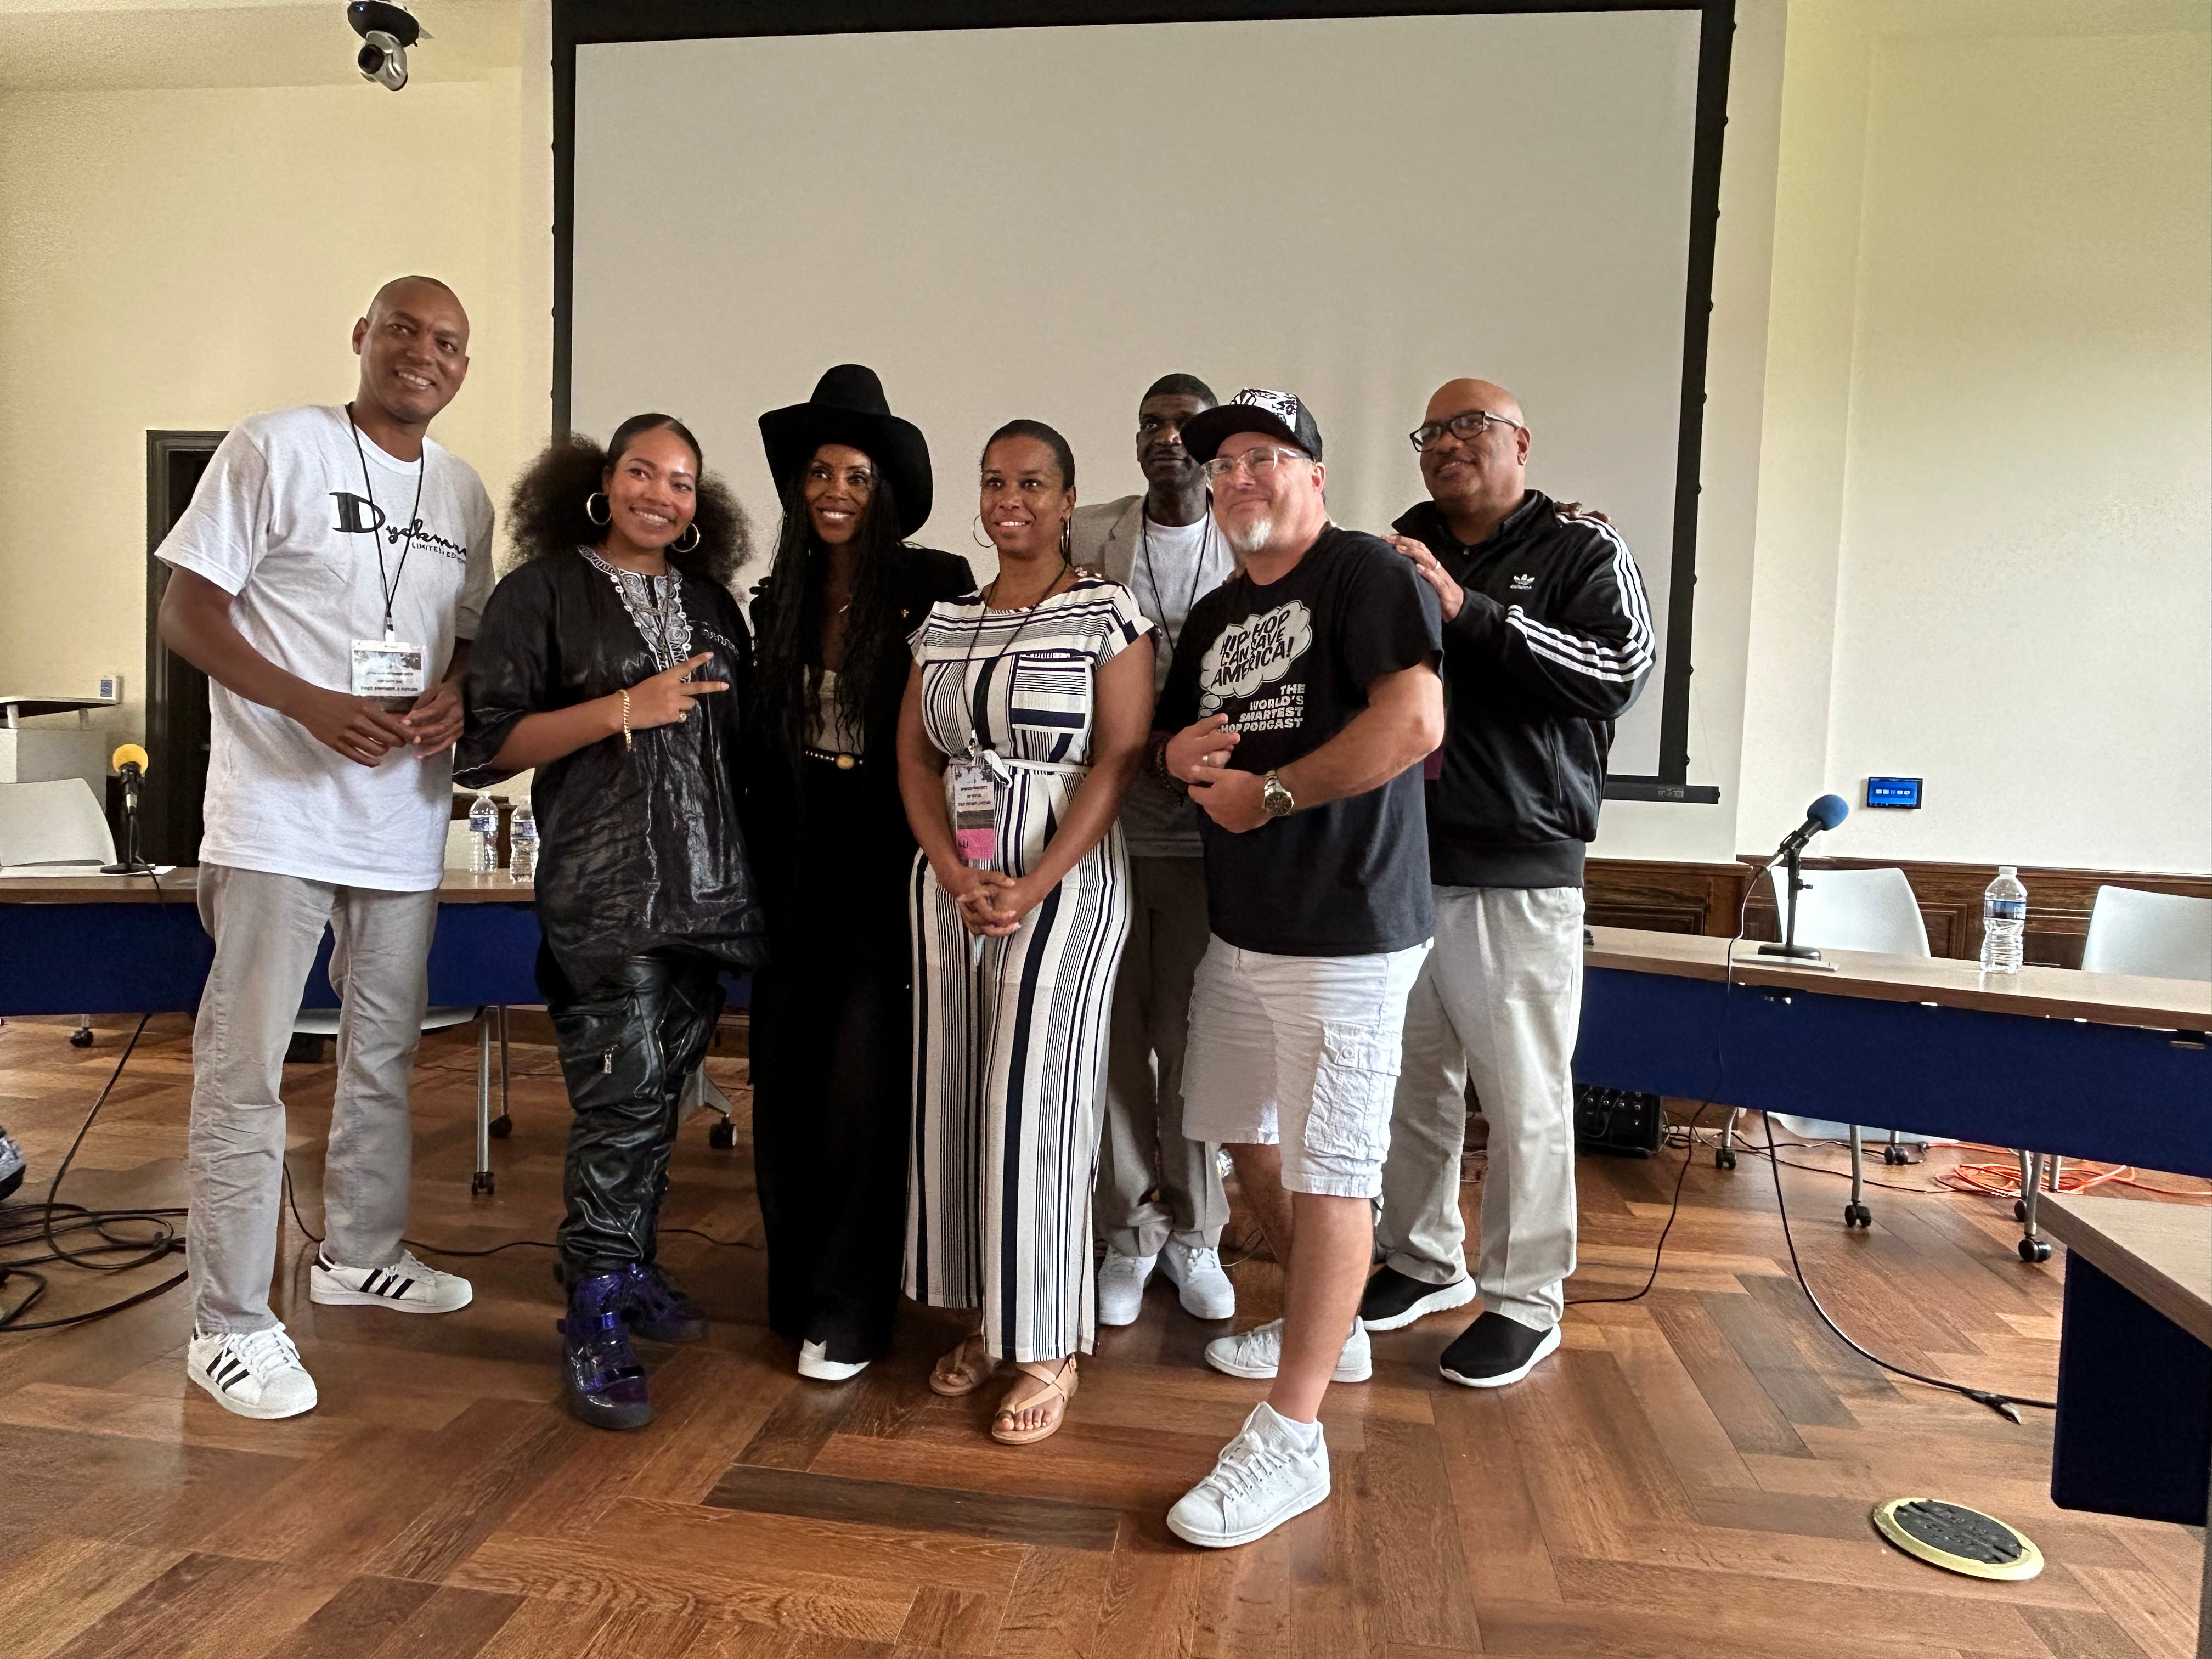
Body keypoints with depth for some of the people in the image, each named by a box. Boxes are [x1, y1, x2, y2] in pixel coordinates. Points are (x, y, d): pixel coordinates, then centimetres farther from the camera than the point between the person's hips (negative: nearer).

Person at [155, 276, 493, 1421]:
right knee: (245, 1066, -2)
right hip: (277, 814, -6)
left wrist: (456, 696, -6)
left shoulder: (465, 493, 11)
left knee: (384, 1050, 17)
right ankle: (231, 1323, 10)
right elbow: (187, 611, -8)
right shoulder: (275, 448, -6)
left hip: (405, 818, 6)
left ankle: (361, 1252, 34)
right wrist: (308, 704, -22)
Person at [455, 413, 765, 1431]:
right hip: (604, 886, -6)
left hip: (707, 884, 6)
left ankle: (630, 1268, 28)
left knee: (663, 1090, 12)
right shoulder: (542, 592, 0)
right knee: (622, 1096, -9)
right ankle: (595, 1322, 3)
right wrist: (623, 709, -16)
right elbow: (490, 743, -7)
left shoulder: (709, 600, 16)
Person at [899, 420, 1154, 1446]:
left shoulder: (1108, 614, -3)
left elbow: (1118, 761, -10)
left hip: (1064, 879, -5)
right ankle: (987, 1320, 25)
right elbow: (915, 757, 8)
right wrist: (957, 876, -8)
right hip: (947, 881, 5)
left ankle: (1048, 1350, 12)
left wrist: (1032, 890, -18)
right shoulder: (945, 621, 12)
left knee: (1032, 1102, -4)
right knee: (952, 1098, 8)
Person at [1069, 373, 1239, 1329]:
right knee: (1115, 1036, 6)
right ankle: (1130, 1232, 23)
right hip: (1103, 828, 1)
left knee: (1192, 1041, 6)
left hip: (1206, 834, 0)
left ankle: (1194, 1233, 24)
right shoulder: (1085, 538, 6)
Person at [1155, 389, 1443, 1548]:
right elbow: (1175, 737, 23)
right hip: (1241, 924, 9)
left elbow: (1414, 722, -23)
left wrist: (1267, 793, -17)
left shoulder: (1367, 574, -9)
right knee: (1247, 1139, 19)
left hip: (1346, 929, -9)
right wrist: (1182, 754, -1)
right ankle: (1329, 1330, 40)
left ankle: (1290, 1439, 3)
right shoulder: (1216, 614, 16)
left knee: (1327, 1172, -5)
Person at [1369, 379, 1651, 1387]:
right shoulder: (1396, 554, 14)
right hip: (1399, 861, 5)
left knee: (1524, 1095, 1)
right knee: (1413, 1081, 14)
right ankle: (1423, 1261, 31)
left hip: (1518, 873, -4)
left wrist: (1468, 612, -21)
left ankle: (1525, 1299, 17)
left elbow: (1622, 673, -15)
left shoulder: (1582, 550, 1)